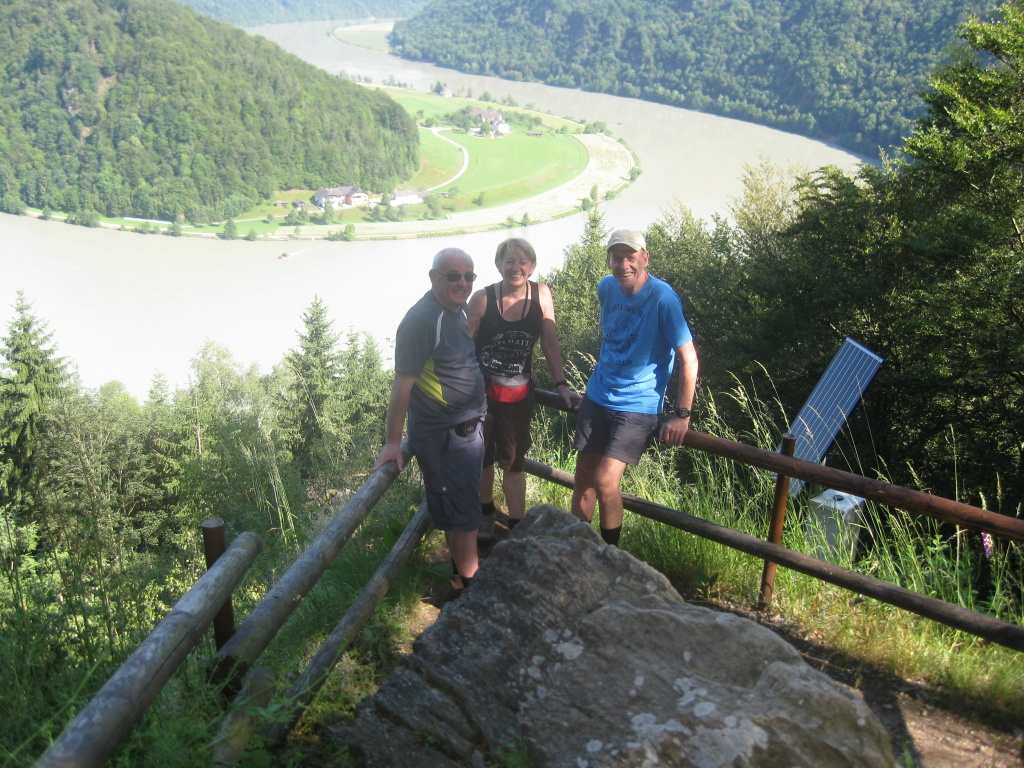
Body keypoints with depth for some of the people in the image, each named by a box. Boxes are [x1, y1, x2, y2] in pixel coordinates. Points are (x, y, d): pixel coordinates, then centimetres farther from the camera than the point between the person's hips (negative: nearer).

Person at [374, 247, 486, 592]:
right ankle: (469, 583, 16)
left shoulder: (457, 310, 6)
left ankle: (465, 571, 38)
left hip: (466, 427, 9)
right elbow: (402, 382, -23)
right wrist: (393, 442, -22)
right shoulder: (421, 320, -23)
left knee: (463, 506, 22)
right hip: (443, 436, -9)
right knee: (462, 512, 1)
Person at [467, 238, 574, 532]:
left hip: (519, 394, 1)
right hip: (482, 390, -1)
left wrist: (560, 384, -1)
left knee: (513, 462, 9)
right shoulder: (483, 298, -13)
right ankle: (485, 514, 38)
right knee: (482, 456, 15)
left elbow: (550, 343, 0)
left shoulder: (541, 294, -6)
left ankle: (516, 527, 19)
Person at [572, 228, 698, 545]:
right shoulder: (606, 288, 0)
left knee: (604, 481, -15)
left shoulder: (663, 299, -19)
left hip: (637, 407, -6)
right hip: (597, 397, 6)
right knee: (583, 479, 7)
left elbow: (688, 360, -16)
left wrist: (682, 414, -12)